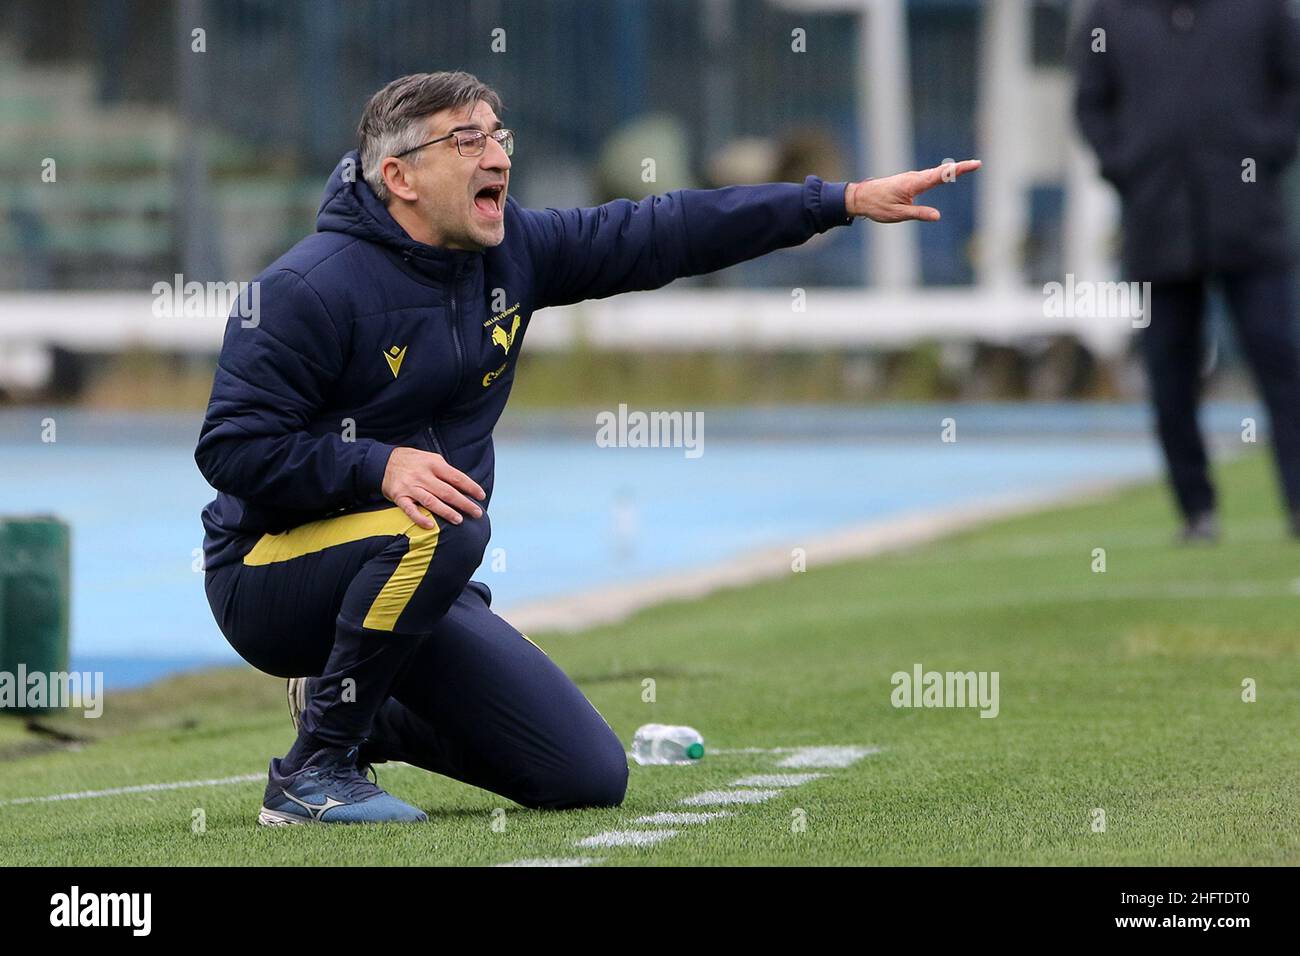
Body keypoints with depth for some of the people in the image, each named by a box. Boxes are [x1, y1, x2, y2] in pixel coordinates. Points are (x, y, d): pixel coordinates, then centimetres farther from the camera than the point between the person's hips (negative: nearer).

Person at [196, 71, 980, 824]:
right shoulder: (308, 289, -19)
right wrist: (380, 467, -35)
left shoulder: (510, 250, 1)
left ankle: (366, 716, 20)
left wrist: (846, 201, -2)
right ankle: (314, 769, -22)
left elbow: (664, 235, 2)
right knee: (442, 527, -39)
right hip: (270, 572, -7)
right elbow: (232, 449, -21)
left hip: (410, 582, 7)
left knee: (590, 778, 1)